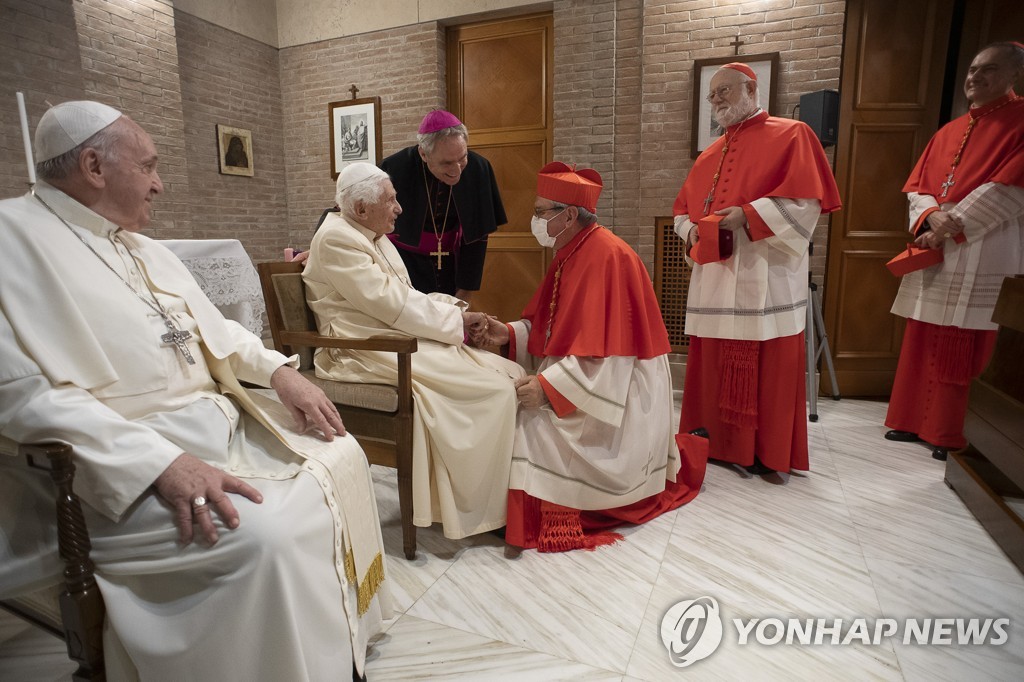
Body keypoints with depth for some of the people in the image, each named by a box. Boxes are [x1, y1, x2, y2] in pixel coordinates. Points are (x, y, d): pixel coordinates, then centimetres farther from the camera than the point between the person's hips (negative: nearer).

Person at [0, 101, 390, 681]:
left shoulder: (148, 250, 17)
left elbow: (216, 329, 21)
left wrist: (278, 370, 2)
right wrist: (160, 462, -30)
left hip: (221, 418, 9)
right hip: (125, 460, -9)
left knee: (340, 456, 3)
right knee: (267, 534, -28)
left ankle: (346, 623, 20)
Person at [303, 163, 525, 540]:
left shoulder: (373, 237, 18)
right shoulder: (337, 239, -12)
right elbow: (391, 304, -18)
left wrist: (450, 305, 1)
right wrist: (456, 320, -11)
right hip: (368, 353, -9)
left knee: (507, 373, -6)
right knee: (495, 388, -20)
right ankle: (485, 505, -6)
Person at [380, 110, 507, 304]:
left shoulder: (478, 169, -16)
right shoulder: (395, 169, -22)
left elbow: (477, 235, -6)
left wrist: (466, 290, -4)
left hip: (452, 263, 2)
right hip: (405, 262, -2)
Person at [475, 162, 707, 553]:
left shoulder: (607, 256, -21)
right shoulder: (571, 253, 8)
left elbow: (602, 352, -26)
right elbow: (548, 326, 12)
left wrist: (547, 386, -29)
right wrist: (508, 334, -4)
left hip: (617, 387, -10)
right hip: (582, 375, 10)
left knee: (535, 422, -22)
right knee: (515, 404, 3)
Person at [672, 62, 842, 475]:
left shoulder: (790, 135, 3)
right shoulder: (709, 155, 22)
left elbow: (806, 199, -9)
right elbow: (682, 208, 22)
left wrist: (749, 216, -18)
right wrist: (692, 230, 1)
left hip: (763, 275, -6)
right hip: (714, 277, 6)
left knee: (765, 365, -3)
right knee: (714, 362, 9)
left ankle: (765, 451, 8)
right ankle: (714, 437, 21)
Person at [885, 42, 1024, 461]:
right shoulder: (948, 132, 18)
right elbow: (917, 186, 11)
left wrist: (953, 224, -16)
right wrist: (930, 218, -9)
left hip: (981, 258, -6)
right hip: (932, 251, 6)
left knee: (964, 351, -4)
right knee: (921, 343, 9)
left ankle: (951, 436, 7)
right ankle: (914, 421, 19)